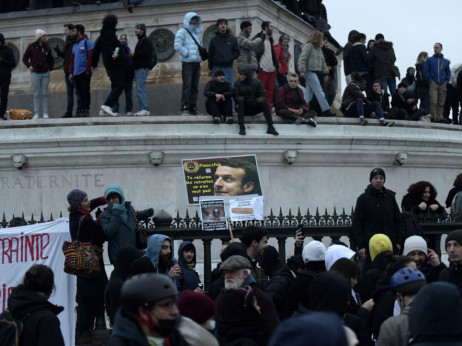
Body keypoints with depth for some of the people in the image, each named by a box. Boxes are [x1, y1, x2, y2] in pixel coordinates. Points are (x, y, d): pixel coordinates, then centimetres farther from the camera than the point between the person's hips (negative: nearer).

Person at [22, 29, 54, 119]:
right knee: (37, 94, 0)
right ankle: (36, 113, 4)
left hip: (45, 74, 2)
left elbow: (51, 60, 17)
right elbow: (25, 58, 6)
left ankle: (45, 113, 5)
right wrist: (29, 66, -6)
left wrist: (50, 68, 4)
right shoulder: (31, 47, -3)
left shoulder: (47, 48, 5)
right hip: (35, 74, -2)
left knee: (45, 94, 2)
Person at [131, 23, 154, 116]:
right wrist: (133, 55, 9)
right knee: (140, 89, 7)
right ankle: (142, 109, 7)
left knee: (140, 89, -15)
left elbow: (146, 52, -20)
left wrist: (134, 54, -11)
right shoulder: (140, 41, 25)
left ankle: (145, 109, -18)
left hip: (142, 68, -10)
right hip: (138, 68, 10)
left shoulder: (146, 40, -5)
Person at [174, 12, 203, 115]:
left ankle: (193, 107, 11)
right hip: (187, 63, -7)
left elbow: (200, 46, 27)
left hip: (197, 63, 7)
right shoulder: (182, 32, -1)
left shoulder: (197, 33, 21)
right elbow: (177, 46, -12)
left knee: (195, 86, 7)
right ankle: (184, 107, -11)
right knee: (187, 85, -12)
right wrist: (187, 54, -14)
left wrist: (201, 55, 8)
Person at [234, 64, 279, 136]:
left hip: (255, 109, 1)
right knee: (240, 102, -32)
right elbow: (236, 97, -6)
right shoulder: (238, 83, -1)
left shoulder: (257, 82, -1)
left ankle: (270, 128, -30)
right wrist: (241, 99, -27)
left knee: (264, 103, -27)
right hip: (244, 109, -1)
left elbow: (263, 95, -4)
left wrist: (258, 100, -25)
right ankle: (241, 128, -39)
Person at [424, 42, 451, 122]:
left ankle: (439, 117, 2)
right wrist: (430, 80, -4)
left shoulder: (446, 61, 17)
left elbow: (448, 72, 22)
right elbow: (425, 70, 6)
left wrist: (446, 81, 6)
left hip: (442, 84, 2)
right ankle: (433, 117, -12)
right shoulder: (430, 60, 11)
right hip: (433, 84, -2)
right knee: (433, 101, -15)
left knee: (441, 103, -1)